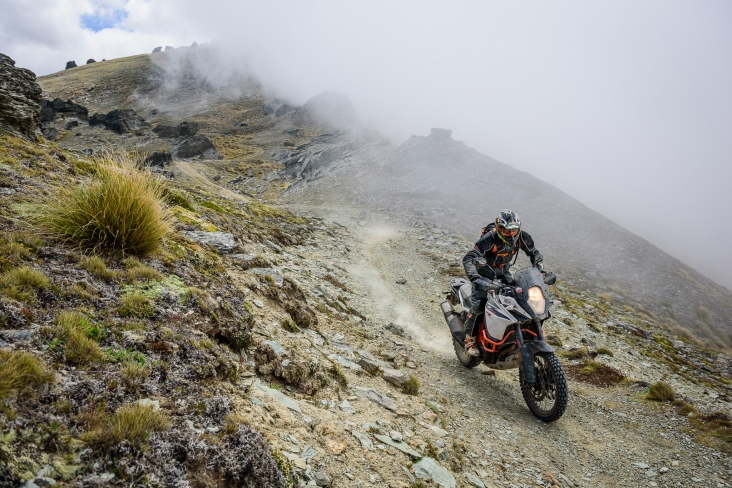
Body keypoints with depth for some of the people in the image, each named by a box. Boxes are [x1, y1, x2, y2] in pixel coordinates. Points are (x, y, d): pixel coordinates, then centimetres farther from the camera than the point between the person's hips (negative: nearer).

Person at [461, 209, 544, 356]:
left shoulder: (522, 237, -17)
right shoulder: (490, 239, -34)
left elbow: (534, 253, 1)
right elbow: (468, 259, -38)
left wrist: (541, 272, -10)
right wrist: (475, 278, -50)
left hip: (503, 271, 5)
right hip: (485, 271, -5)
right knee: (478, 305, -17)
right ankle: (470, 340, -3)